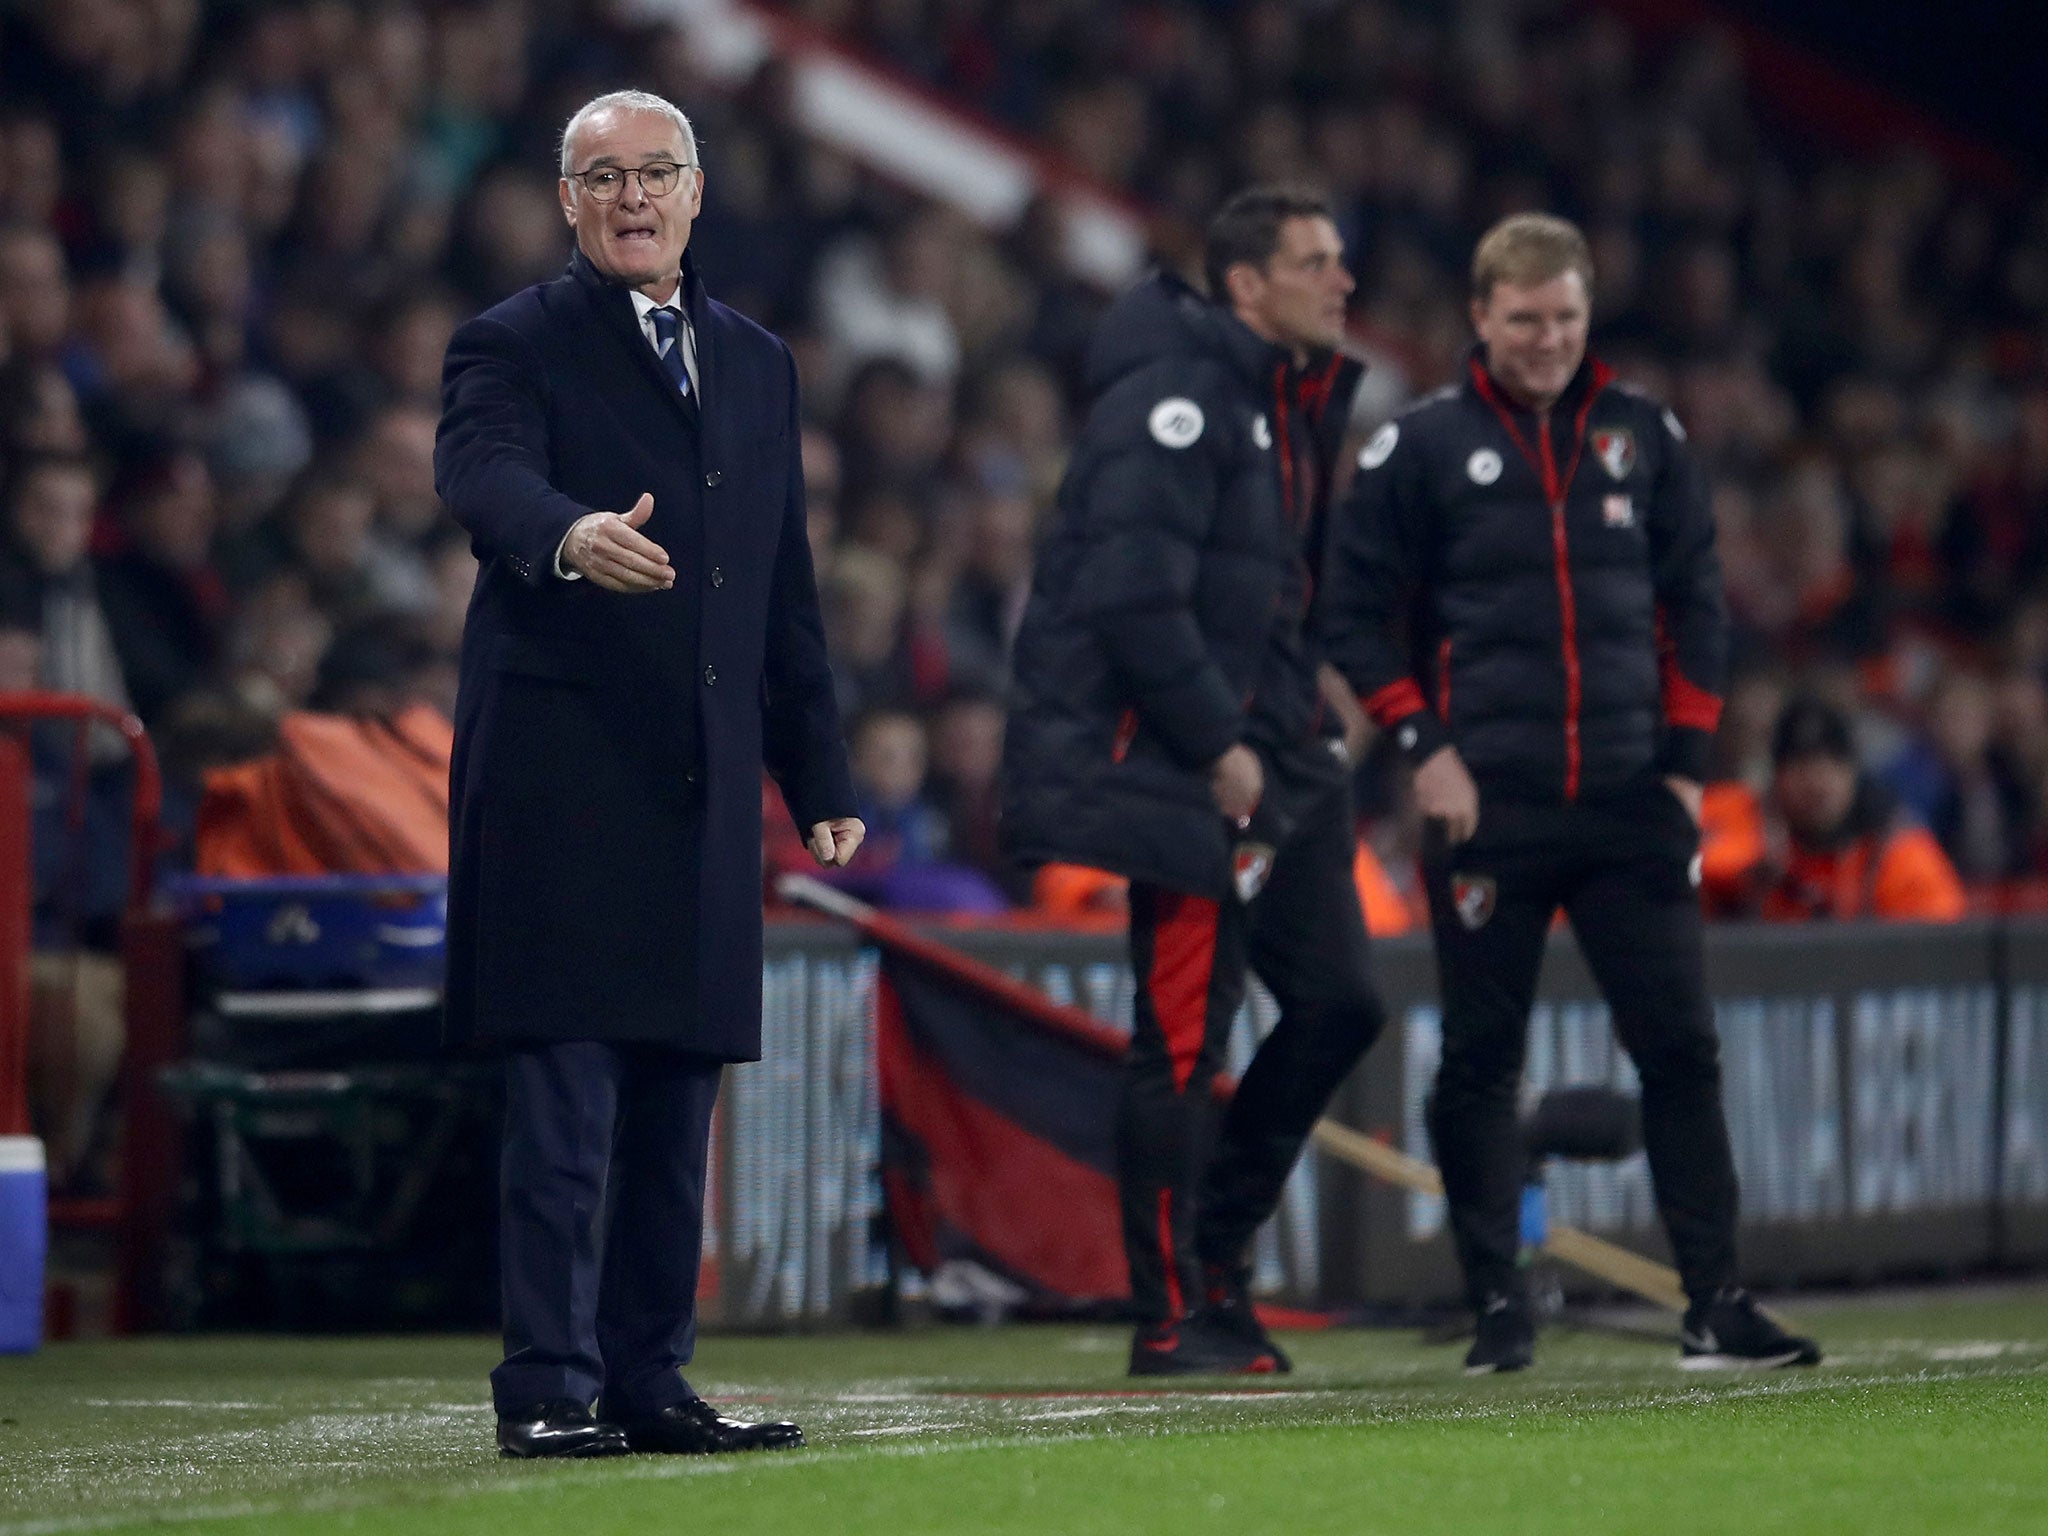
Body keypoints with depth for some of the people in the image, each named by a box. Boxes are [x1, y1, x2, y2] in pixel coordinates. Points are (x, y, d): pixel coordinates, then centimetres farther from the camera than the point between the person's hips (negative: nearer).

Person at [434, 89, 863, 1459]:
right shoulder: (515, 347, 1)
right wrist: (572, 535, -43)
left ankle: (649, 1381, 13)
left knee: (676, 1100, 7)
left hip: (704, 791, 6)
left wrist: (821, 777, 17)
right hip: (562, 776, -6)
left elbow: (787, 588, 21)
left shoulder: (757, 366, 19)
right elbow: (484, 477, -21)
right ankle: (549, 1387, -9)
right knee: (565, 1096, -10)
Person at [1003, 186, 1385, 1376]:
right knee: (1185, 1036, -7)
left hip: (1262, 756, 10)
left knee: (1338, 1002, 8)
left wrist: (1308, 699, 10)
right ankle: (1172, 1316, 0)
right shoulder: (1178, 396, -14)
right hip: (1172, 764, -10)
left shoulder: (1294, 403, 17)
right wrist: (1220, 747, -18)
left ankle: (1217, 1250, 20)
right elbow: (1135, 597, -22)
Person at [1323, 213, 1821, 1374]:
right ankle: (1500, 1309, 9)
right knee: (1481, 1061, 1)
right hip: (1486, 804, -2)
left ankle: (1717, 1302, 0)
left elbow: (1696, 604, 12)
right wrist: (1424, 748, -6)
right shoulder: (1422, 447, 1)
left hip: (1631, 801, 2)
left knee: (1682, 1048, -2)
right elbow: (1360, 609, 3)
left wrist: (1686, 760, 5)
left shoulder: (1645, 438, 9)